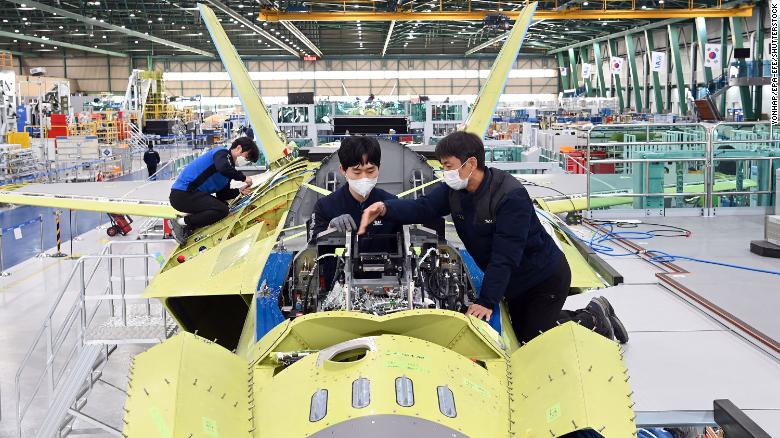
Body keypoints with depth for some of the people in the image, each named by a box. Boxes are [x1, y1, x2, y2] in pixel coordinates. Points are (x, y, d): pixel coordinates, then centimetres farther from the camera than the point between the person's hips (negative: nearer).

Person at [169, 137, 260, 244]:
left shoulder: (230, 167, 18)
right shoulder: (221, 152, -8)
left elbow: (221, 194, 14)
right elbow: (223, 168, -32)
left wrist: (239, 191, -2)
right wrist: (243, 178, -19)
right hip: (182, 195, -10)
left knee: (224, 205, 19)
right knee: (222, 210, -17)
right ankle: (182, 222, -9)